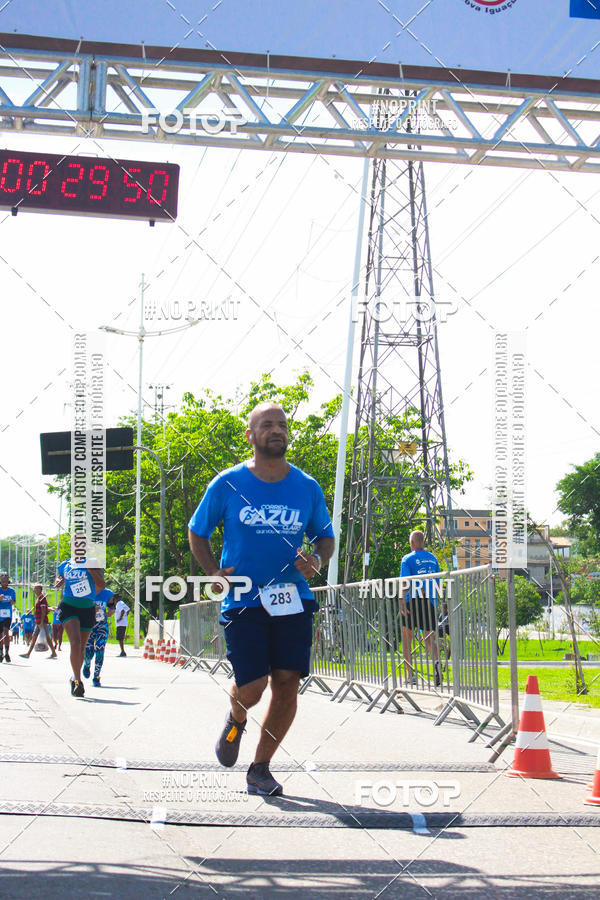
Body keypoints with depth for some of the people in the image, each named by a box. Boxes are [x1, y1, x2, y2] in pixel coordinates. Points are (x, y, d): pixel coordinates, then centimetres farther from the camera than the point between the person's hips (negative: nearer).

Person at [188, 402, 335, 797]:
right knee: (252, 688, -9)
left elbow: (326, 538, 17)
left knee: (287, 683, -4)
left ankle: (261, 768, 13)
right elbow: (197, 533, 10)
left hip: (293, 600, 2)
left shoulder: (307, 487, 6)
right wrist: (216, 573, -4)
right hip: (243, 602, -2)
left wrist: (316, 561, -5)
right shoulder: (227, 485, 0)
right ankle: (236, 719, 30)